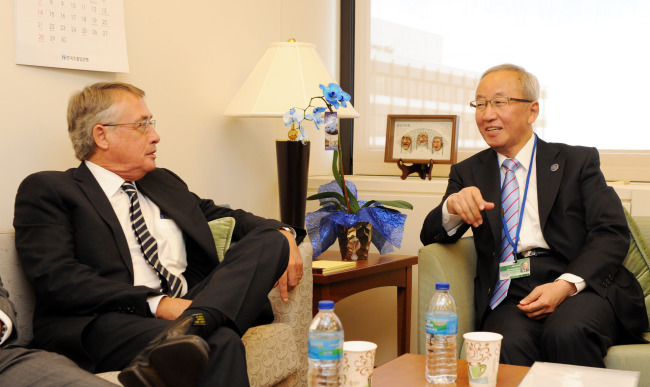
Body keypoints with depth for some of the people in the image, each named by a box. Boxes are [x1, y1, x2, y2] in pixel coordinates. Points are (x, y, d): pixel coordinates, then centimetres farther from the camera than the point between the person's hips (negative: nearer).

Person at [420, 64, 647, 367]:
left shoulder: (577, 161, 11)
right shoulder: (468, 173, 19)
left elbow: (612, 234, 1)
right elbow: (431, 237, 11)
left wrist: (566, 284, -17)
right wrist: (453, 208, -14)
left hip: (580, 286, 0)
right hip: (508, 294, 0)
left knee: (567, 332, -34)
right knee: (508, 344, -34)